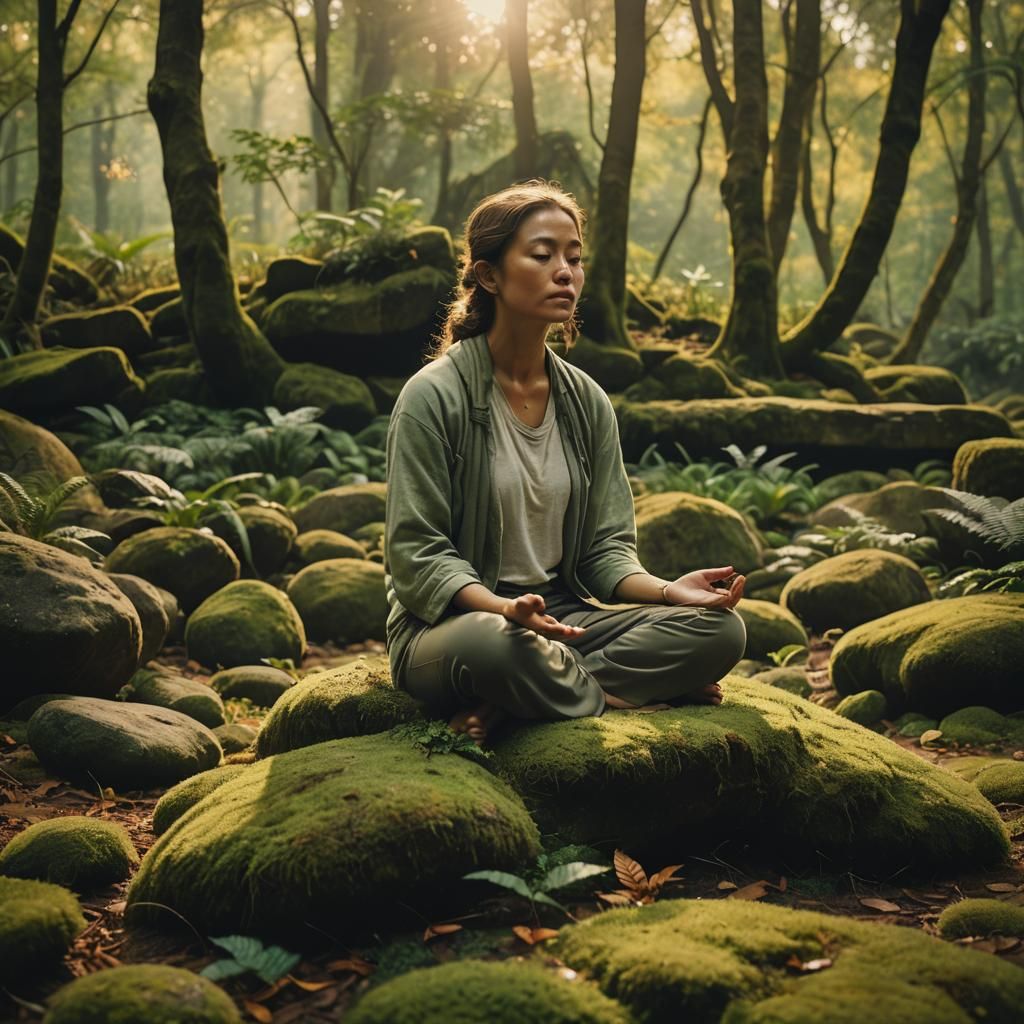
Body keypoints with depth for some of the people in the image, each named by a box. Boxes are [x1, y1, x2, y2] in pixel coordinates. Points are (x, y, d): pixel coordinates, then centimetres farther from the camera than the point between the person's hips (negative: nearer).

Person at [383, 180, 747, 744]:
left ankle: (501, 708, -20)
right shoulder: (434, 395, -9)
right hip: (449, 624, -6)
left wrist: (666, 590, -14)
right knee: (494, 645, -42)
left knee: (720, 629, -16)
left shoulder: (587, 402, 8)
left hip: (561, 617, 6)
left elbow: (605, 546, 8)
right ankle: (618, 698, -12)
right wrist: (502, 608, -30)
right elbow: (417, 553, -12)